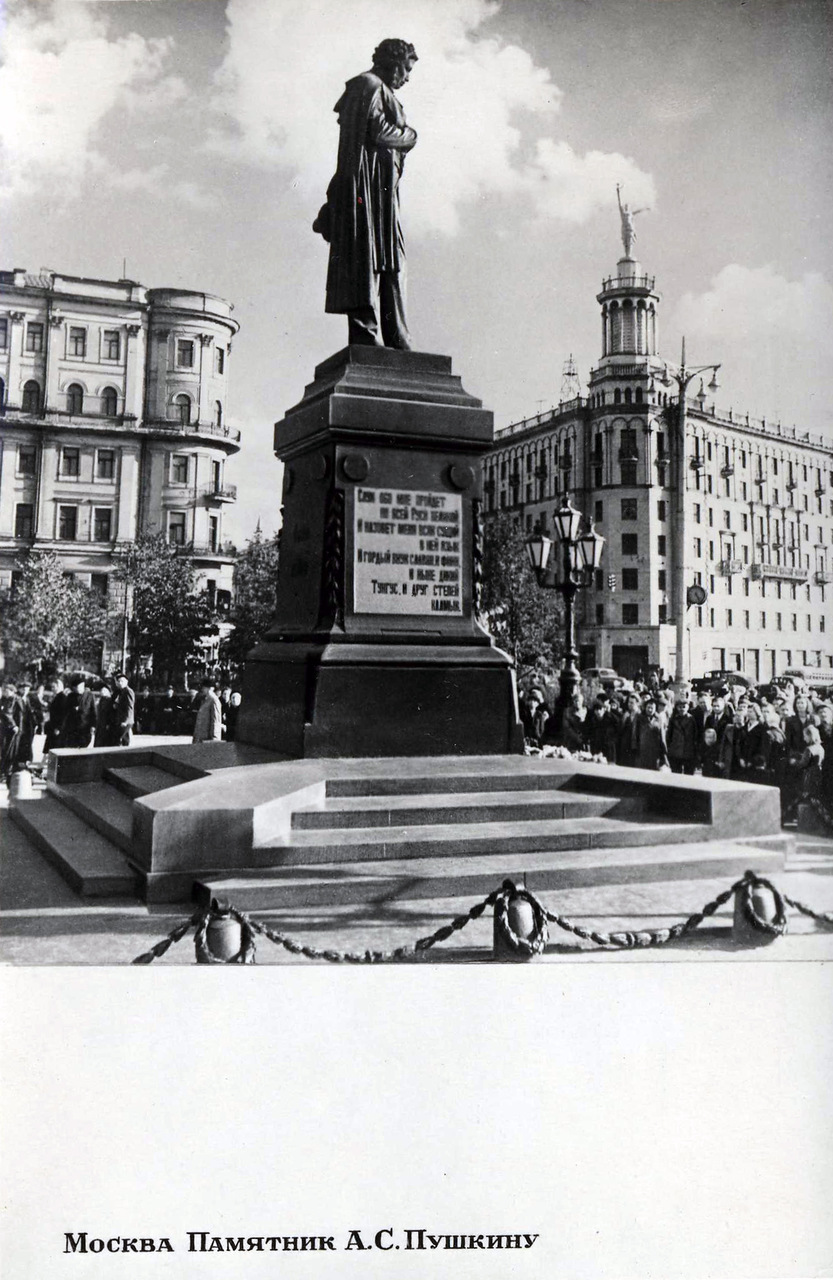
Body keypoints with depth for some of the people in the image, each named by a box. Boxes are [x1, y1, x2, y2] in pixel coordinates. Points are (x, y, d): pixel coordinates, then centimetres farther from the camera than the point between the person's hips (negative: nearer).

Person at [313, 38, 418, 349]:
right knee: (369, 254, -15)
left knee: (390, 263, 5)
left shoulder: (378, 90, 29)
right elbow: (378, 131, -13)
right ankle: (367, 332, -19)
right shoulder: (369, 85, -2)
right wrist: (409, 135, 1)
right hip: (369, 182, -10)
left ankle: (396, 342, 3)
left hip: (381, 188, 10)